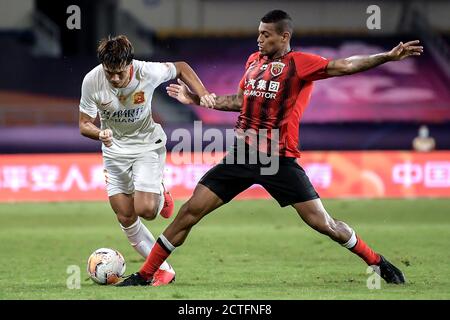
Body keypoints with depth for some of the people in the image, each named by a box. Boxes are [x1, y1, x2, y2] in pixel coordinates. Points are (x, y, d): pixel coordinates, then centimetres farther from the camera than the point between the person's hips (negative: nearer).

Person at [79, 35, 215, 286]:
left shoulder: (148, 72, -25)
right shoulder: (91, 81, -21)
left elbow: (181, 68, -4)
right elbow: (84, 124, -13)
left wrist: (203, 96, -14)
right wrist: (100, 134, -35)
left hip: (147, 145, -2)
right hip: (114, 150, 2)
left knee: (145, 210, -18)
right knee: (126, 218, 0)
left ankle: (161, 195, 19)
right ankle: (164, 269, 13)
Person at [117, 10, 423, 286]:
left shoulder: (299, 63, -6)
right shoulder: (254, 60, 13)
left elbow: (343, 66, -16)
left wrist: (387, 57, -27)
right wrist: (196, 99, 28)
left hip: (280, 160, -5)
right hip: (242, 154, 5)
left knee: (322, 222, -7)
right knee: (190, 211, -1)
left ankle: (378, 263, 13)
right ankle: (145, 274, 7)